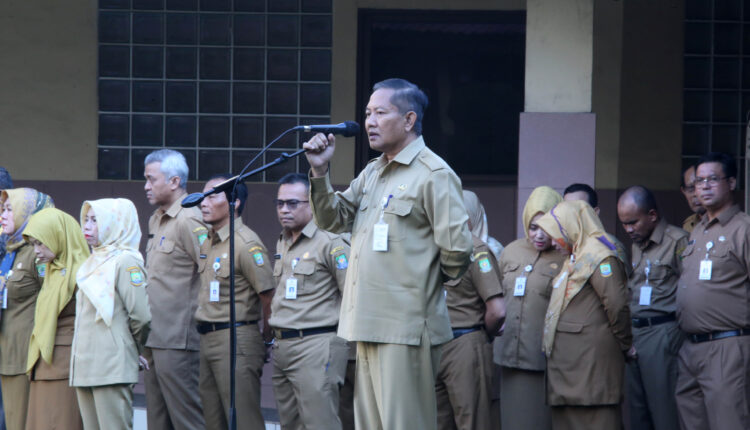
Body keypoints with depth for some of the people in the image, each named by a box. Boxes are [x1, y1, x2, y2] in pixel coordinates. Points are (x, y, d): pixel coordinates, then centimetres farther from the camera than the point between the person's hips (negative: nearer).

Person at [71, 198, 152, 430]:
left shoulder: (126, 261, -8)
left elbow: (142, 316, -14)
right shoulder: (93, 262, 19)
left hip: (113, 367, -9)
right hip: (85, 367, 9)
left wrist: (133, 347, 0)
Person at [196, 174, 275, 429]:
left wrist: (267, 340, -4)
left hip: (236, 341, -9)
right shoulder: (208, 242, 14)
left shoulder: (246, 244, -14)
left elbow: (269, 297, -14)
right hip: (208, 339, 9)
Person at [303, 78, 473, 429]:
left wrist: (426, 279, 2)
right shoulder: (372, 173, 18)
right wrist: (319, 172, 1)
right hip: (369, 323, 9)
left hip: (406, 328, -9)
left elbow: (457, 248, -13)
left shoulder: (434, 174, -9)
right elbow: (333, 220, 14)